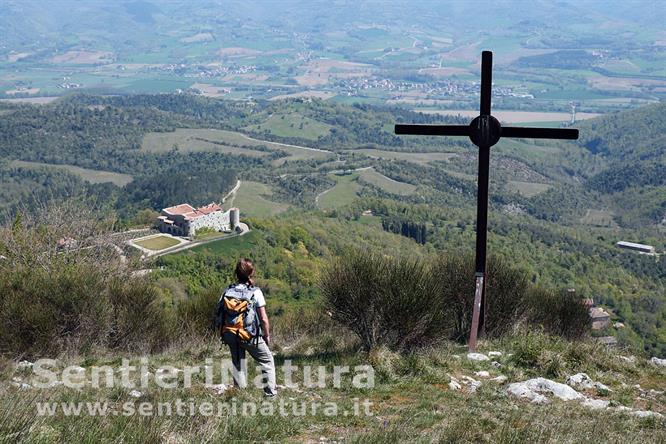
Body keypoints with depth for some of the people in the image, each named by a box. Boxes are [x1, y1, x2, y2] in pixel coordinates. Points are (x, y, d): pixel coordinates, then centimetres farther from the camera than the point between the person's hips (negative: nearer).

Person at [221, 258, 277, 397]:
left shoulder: (228, 291, -1)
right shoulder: (255, 292, -11)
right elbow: (264, 319, -11)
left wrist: (225, 334, 11)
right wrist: (267, 336, 3)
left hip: (231, 335, 4)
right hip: (251, 336, -4)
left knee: (238, 364, 16)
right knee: (268, 361, 12)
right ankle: (270, 392, 6)